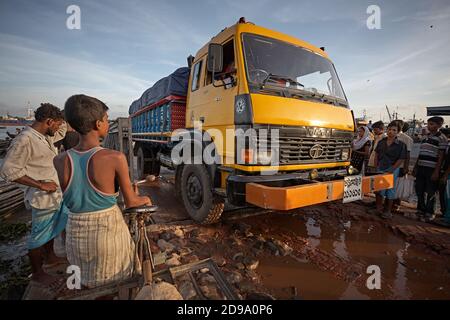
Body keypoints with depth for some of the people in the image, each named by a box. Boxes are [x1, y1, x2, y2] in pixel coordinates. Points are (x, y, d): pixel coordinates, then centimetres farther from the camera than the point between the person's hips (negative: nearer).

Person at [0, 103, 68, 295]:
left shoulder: (46, 137, 4)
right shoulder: (24, 140, -21)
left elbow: (62, 131, 23)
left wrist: (62, 116, 3)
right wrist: (41, 185, -21)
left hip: (57, 195, 9)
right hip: (43, 199, -9)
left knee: (51, 230, 25)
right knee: (39, 237, 8)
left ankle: (49, 258, 46)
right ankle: (37, 275, 26)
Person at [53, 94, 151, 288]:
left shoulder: (59, 161, -9)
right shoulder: (115, 158, -21)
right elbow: (130, 202, -11)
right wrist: (146, 199, 11)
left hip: (76, 232, 4)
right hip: (109, 228, -3)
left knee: (88, 284, 28)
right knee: (116, 286, 22)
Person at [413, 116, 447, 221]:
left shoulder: (442, 138, -6)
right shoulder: (425, 137, 13)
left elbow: (441, 156, -9)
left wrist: (436, 172, -13)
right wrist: (415, 167, 15)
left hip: (431, 170, -6)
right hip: (421, 168, 6)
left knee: (431, 192, 4)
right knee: (419, 191, 12)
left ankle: (429, 213, 16)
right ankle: (421, 210, 26)